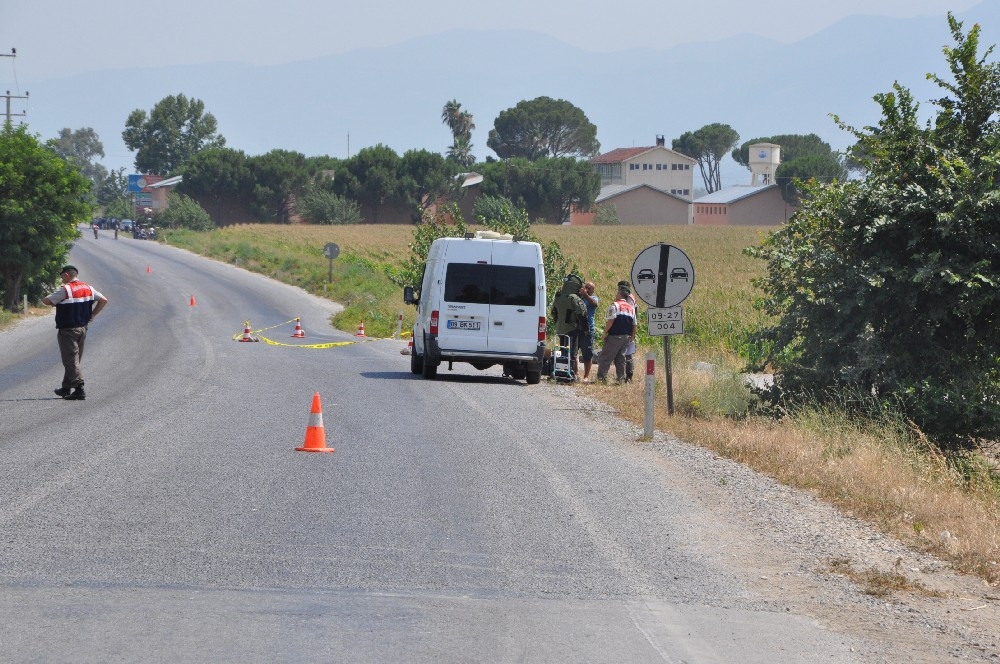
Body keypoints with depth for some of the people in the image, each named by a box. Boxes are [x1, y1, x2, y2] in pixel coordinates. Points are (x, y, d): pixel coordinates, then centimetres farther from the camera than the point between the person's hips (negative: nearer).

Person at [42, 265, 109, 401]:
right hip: (83, 328, 7)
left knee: (70, 360, -6)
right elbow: (103, 300, 11)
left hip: (68, 330, -7)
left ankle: (79, 388, -17)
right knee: (75, 359, 15)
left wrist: (55, 303, 8)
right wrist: (92, 315, 11)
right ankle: (66, 388, 26)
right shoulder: (88, 288, 6)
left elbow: (46, 300, -13)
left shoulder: (65, 290, -15)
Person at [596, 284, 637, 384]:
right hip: (626, 337, 7)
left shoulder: (615, 305, -7)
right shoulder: (631, 308, 15)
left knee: (605, 358, -4)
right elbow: (634, 325, 15)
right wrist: (632, 336, 21)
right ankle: (621, 378, 9)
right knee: (620, 358, 13)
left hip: (615, 336, -7)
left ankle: (601, 377, -9)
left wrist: (605, 332, -8)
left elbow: (610, 321, -16)